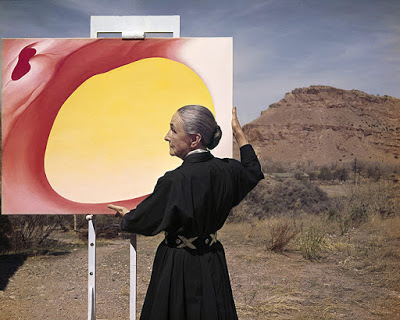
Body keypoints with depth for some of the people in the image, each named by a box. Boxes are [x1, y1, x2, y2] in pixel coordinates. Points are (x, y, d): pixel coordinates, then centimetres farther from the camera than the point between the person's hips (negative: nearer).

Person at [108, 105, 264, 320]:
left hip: (177, 268, -6)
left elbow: (144, 221, -10)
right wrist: (239, 133, 26)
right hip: (212, 266, 6)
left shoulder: (175, 181, -24)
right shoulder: (226, 170, -5)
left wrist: (125, 215, 12)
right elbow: (253, 172, 20)